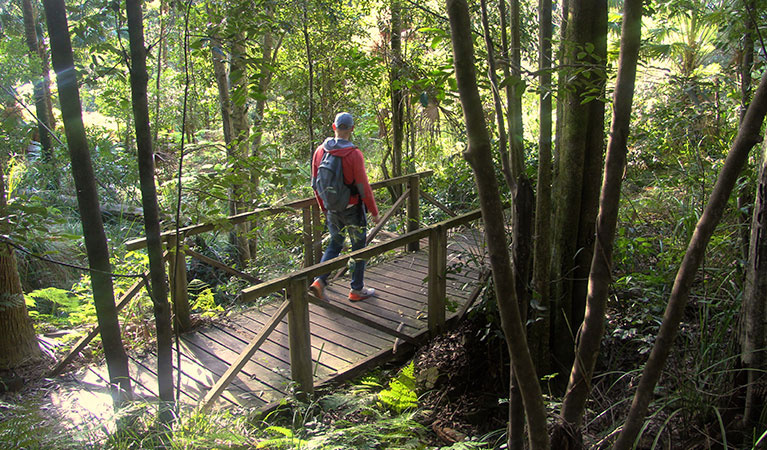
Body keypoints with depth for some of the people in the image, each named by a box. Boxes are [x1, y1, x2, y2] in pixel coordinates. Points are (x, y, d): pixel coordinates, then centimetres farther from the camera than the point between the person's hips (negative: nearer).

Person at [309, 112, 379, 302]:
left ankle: (319, 281, 5)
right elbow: (363, 187, -17)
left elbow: (315, 184, 5)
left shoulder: (320, 151, -2)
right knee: (359, 247, 12)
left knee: (334, 244, 21)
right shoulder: (354, 154, -20)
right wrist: (374, 211, -5)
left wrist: (324, 208, 18)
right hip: (352, 209, -5)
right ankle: (357, 290, 22)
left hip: (332, 209, 5)